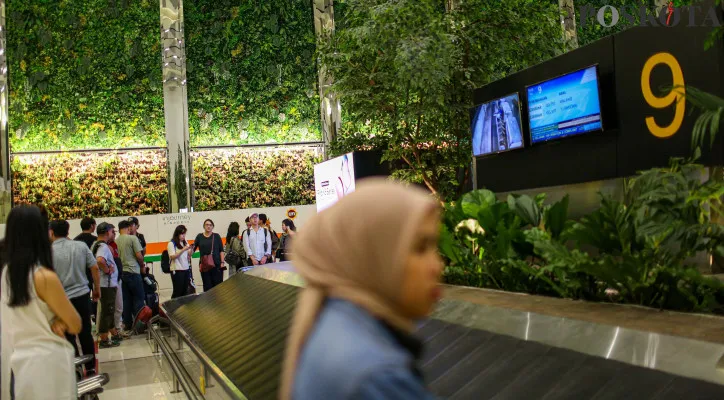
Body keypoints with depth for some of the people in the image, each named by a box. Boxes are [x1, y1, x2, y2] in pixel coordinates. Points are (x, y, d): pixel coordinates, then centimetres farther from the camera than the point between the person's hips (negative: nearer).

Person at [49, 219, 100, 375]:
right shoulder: (81, 246, 0)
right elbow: (95, 268, 0)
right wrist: (97, 289, 12)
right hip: (83, 295, 3)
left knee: (69, 336, 7)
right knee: (86, 334, 13)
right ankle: (90, 368, 21)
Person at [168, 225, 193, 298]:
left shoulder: (185, 242, 12)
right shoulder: (171, 244, -6)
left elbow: (188, 256, 13)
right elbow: (172, 256, -15)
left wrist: (191, 250, -7)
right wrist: (183, 250, -22)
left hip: (186, 269, 6)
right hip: (177, 270, -6)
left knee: (185, 291, 6)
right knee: (177, 291, -3)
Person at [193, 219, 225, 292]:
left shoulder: (216, 236, 6)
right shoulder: (199, 237, 9)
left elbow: (221, 250, 5)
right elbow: (193, 248, 8)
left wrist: (222, 262, -4)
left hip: (216, 264, -1)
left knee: (218, 283, -2)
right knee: (207, 286, 5)